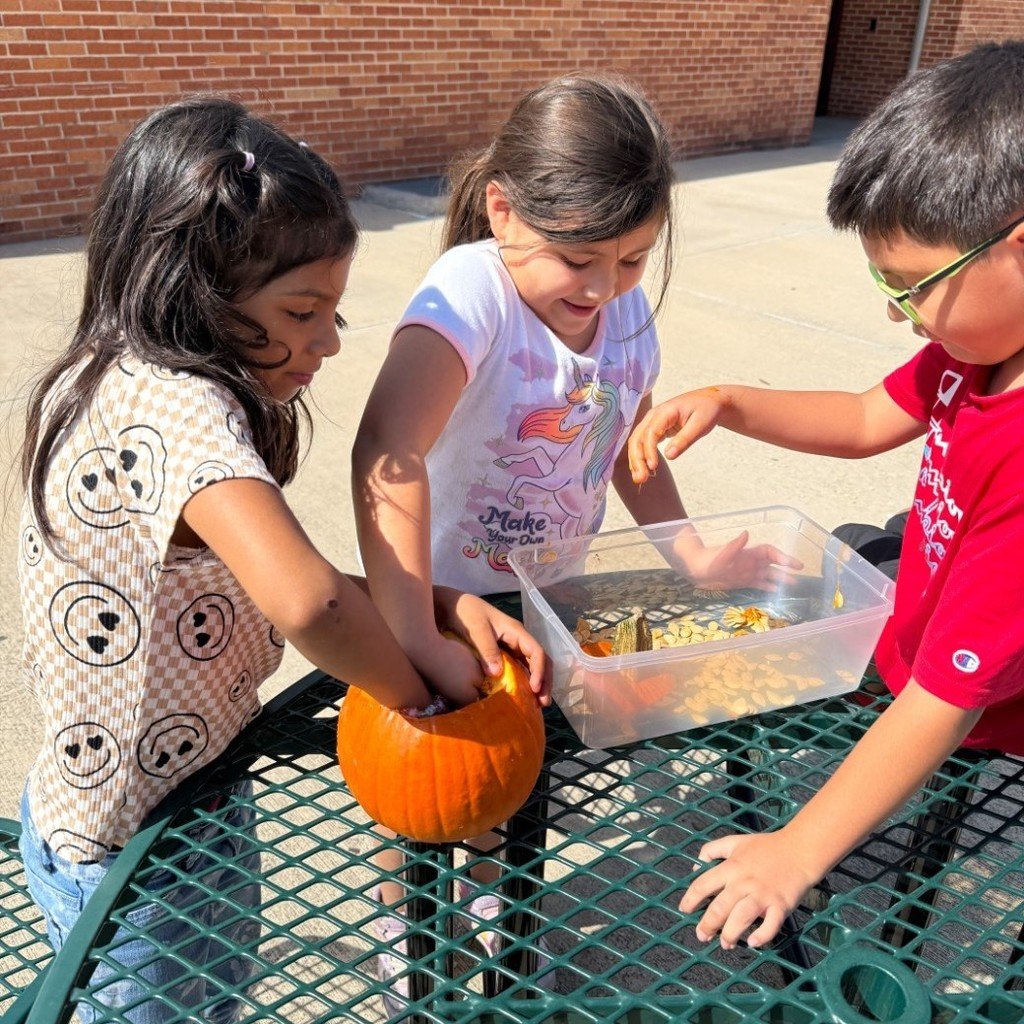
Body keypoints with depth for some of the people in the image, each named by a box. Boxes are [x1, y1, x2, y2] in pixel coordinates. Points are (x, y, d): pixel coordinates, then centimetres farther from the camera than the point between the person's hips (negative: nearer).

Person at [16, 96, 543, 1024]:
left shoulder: (115, 384, -3)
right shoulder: (177, 406, -32)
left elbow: (270, 574, -1)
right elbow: (306, 601, -49)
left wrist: (444, 603, -13)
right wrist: (419, 696, -28)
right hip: (130, 860, -8)